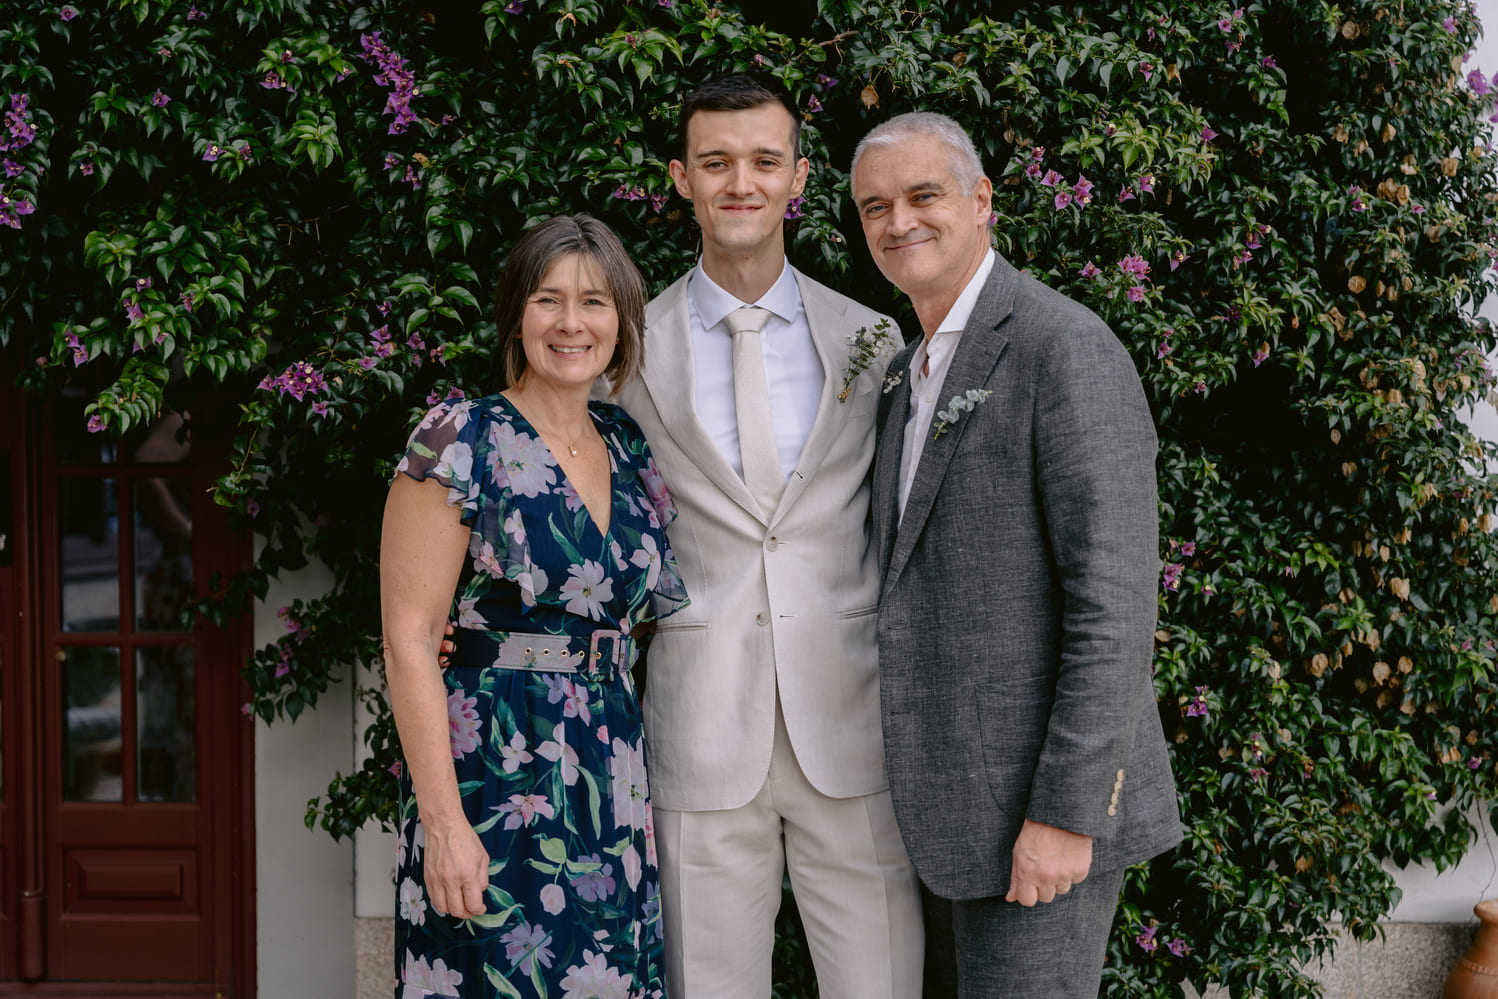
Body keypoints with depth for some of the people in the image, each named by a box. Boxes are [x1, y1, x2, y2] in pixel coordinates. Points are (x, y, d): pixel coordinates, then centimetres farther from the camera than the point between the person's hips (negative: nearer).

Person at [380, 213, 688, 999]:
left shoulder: (628, 447, 9)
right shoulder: (460, 442, -9)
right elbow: (410, 639, -13)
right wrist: (444, 823, -18)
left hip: (610, 779, 6)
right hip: (490, 776, -6)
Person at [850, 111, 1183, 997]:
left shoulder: (1068, 349, -15)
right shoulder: (918, 373, 15)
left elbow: (1115, 598, -20)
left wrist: (1064, 814, -23)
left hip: (1044, 792, -9)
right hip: (958, 791, 9)